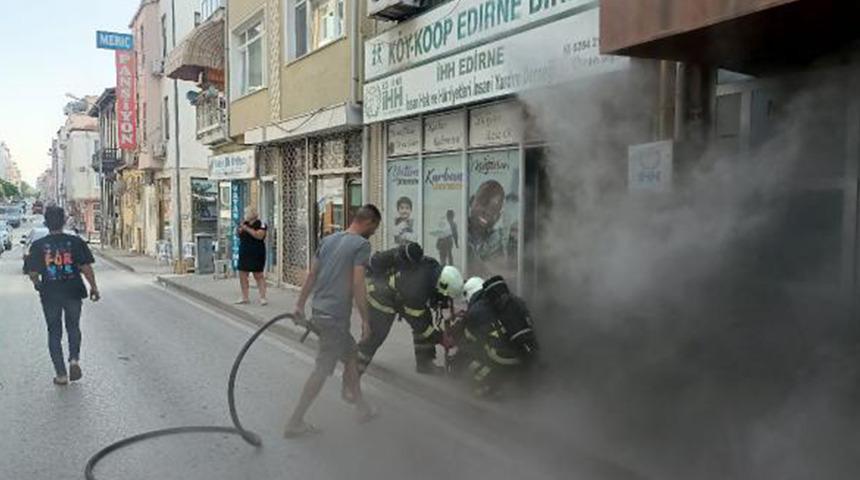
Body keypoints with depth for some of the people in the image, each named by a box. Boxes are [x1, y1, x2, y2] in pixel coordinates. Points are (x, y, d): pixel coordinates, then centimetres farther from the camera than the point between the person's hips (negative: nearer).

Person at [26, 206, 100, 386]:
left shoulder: (38, 245, -4)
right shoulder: (75, 241, -6)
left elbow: (33, 273, -3)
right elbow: (86, 267, -9)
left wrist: (38, 285, 17)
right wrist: (94, 287, 1)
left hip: (50, 294, 0)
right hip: (73, 292, 0)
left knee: (54, 332, 10)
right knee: (73, 327, 20)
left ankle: (61, 374, 11)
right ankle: (74, 359, 1)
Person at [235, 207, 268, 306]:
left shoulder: (260, 224, -8)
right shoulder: (245, 223, 12)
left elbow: (259, 235, -24)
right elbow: (238, 235, 21)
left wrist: (247, 229, -24)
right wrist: (239, 230, -1)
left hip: (256, 255, -7)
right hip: (244, 254, 7)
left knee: (258, 275, -4)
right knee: (242, 275, 8)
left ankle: (262, 297, 1)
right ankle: (244, 297, 17)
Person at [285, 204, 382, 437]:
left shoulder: (328, 239, 11)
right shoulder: (361, 245, -11)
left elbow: (311, 275, 13)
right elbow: (357, 285, -16)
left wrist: (300, 304, 19)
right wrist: (365, 320, -10)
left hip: (318, 311, 8)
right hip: (335, 317, -8)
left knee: (351, 355, 20)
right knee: (322, 370, 1)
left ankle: (362, 407, 30)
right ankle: (295, 422, 8)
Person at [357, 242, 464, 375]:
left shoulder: (434, 266, -22)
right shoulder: (415, 291, -41)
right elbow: (418, 321, -27)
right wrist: (440, 339, -19)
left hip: (399, 293, 8)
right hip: (380, 295, -8)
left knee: (425, 319, 1)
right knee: (376, 333, -8)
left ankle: (424, 362, 12)